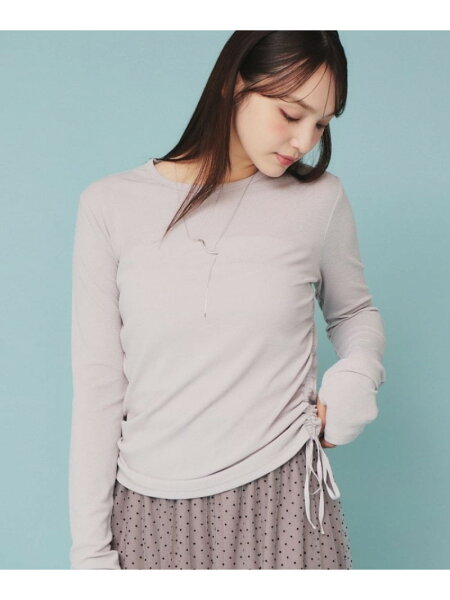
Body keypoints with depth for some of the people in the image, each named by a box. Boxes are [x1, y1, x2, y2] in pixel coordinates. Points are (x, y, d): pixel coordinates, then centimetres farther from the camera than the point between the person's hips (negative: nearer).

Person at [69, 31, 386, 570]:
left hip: (280, 497, 1)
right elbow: (97, 386, -3)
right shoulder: (110, 205, -4)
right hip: (150, 510, 0)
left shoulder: (320, 199, -2)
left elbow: (354, 312, 17)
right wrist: (91, 549, -3)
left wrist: (358, 376, -6)